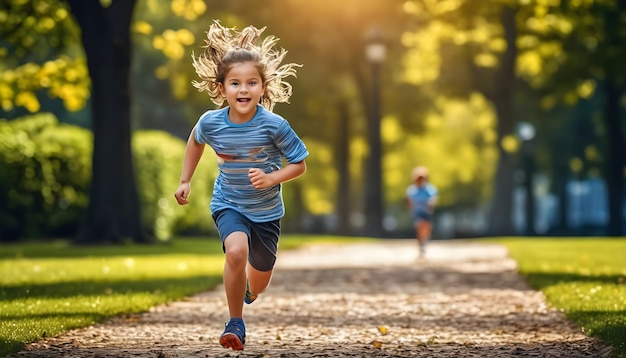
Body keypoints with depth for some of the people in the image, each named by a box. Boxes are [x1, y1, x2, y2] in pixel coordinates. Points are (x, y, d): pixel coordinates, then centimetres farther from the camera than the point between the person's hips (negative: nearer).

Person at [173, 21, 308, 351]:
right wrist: (185, 181, 8)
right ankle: (235, 323, -11)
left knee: (259, 281, 15)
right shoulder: (210, 122, -16)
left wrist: (272, 178, -27)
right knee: (236, 251, -31)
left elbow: (299, 164, -10)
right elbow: (195, 141, 9)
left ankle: (246, 291, 56)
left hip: (266, 210, 1)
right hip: (228, 204, -1)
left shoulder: (274, 125, -22)